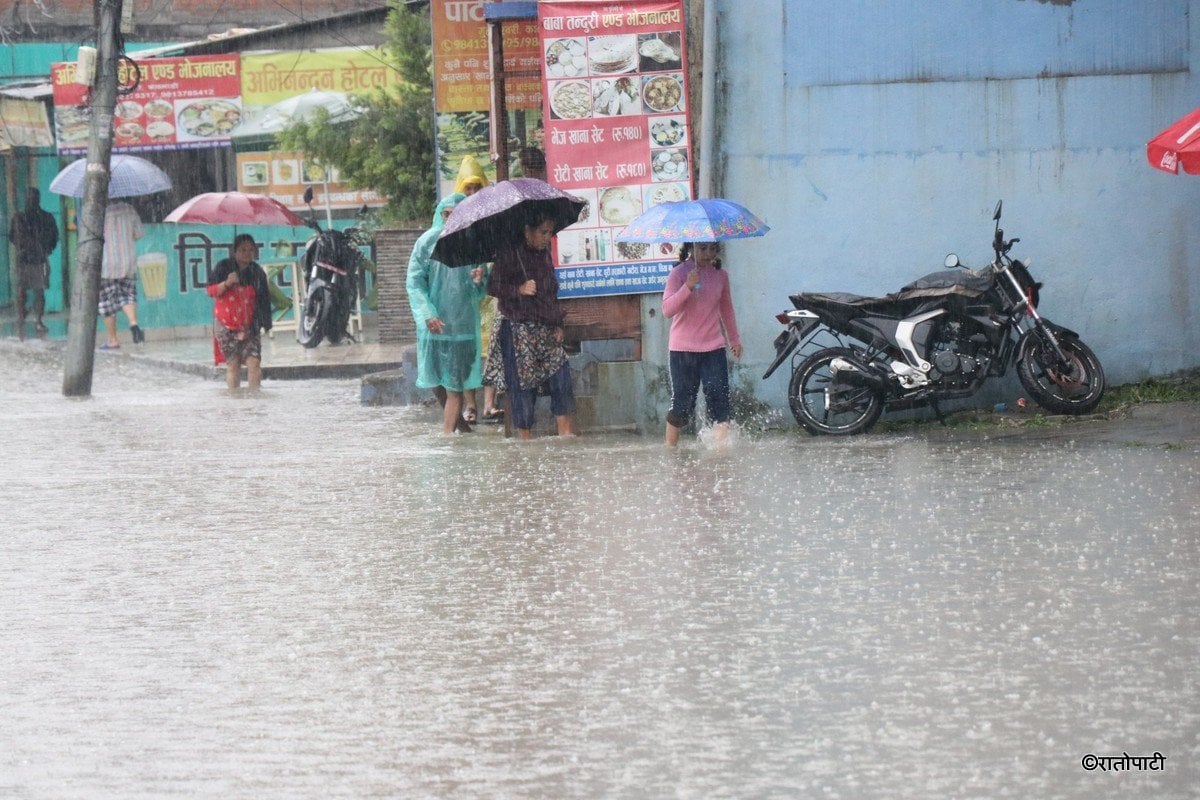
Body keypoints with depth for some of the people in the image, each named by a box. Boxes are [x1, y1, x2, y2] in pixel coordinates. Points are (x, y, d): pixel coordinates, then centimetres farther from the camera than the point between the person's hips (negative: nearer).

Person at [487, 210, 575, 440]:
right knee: (523, 383, -4)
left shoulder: (544, 253, 13)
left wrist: (558, 323, 13)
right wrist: (520, 289, -24)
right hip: (518, 329, -6)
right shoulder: (509, 252, -6)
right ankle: (525, 436, 4)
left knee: (561, 377, -4)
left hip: (547, 329, 6)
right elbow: (494, 287, -8)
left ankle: (566, 432, -1)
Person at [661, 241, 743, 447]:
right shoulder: (679, 274, -7)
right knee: (682, 404, 1)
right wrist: (688, 287, -30)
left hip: (714, 347, 3)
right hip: (683, 349, -3)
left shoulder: (720, 275, 7)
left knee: (719, 397, -9)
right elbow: (667, 309, -17)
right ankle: (670, 449, 17)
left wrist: (734, 339, 28)